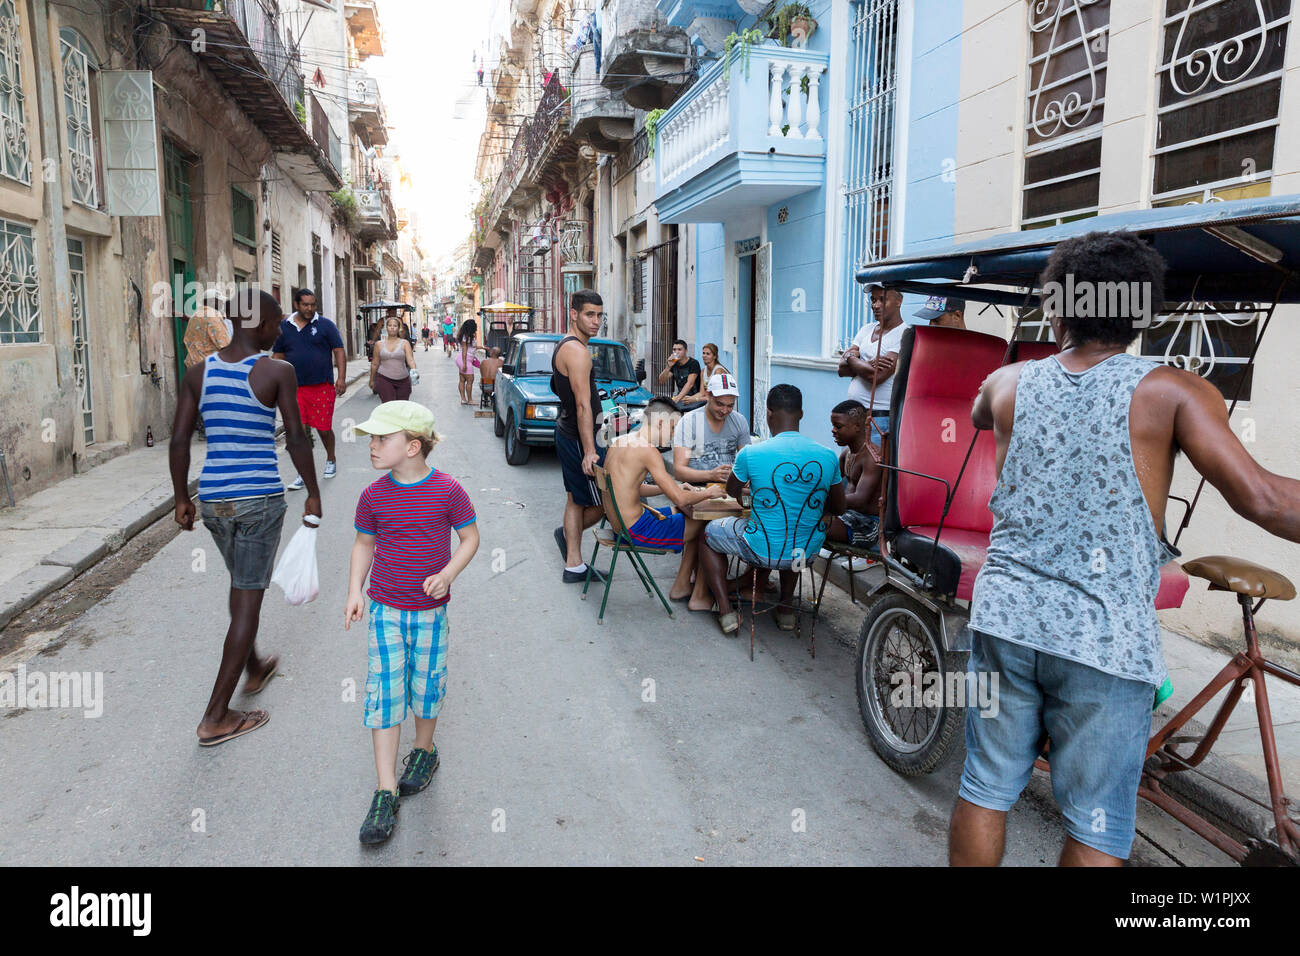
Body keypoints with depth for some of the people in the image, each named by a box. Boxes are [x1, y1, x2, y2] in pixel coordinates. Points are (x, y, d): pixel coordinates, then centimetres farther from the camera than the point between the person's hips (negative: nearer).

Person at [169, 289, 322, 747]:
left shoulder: (198, 371, 3)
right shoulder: (277, 372, -9)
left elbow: (179, 440, 3)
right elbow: (297, 439, -10)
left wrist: (182, 499, 12)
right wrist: (313, 494, 1)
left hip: (213, 497, 5)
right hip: (260, 495, -5)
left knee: (241, 582, 26)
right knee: (249, 598, 3)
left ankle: (254, 668, 46)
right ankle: (215, 717, 7)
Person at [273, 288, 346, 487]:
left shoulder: (325, 325, 1)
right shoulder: (284, 327, 9)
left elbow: (339, 351, -1)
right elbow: (278, 356, 15)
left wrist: (341, 378, -11)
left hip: (322, 387, -2)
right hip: (295, 388, 2)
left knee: (324, 429, 7)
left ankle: (331, 460, 33)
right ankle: (302, 473, 5)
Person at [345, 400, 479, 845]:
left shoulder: (448, 490, -12)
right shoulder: (374, 496, -4)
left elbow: (470, 537, -3)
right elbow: (364, 544, 8)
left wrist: (447, 574, -17)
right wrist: (354, 591, -2)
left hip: (430, 609, -1)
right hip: (385, 608, 1)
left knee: (426, 686, 10)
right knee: (383, 693, -2)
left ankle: (424, 751, 40)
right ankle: (385, 795, 5)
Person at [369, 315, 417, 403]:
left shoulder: (404, 343, 2)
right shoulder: (379, 344, 6)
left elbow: (410, 359, -10)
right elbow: (375, 364, 13)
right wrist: (372, 380, 17)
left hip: (403, 380, 1)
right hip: (384, 379, -1)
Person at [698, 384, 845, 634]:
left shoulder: (751, 454, -17)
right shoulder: (828, 456, -8)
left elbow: (732, 491, 4)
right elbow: (838, 509, 6)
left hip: (763, 552, -4)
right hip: (808, 551, 4)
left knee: (709, 533, 24)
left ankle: (726, 610, 17)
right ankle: (786, 607, 40)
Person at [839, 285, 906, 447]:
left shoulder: (904, 335, -9)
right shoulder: (866, 329, 15)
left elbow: (876, 376, -19)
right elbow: (842, 369, 6)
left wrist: (851, 357, -2)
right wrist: (868, 365, -12)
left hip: (881, 417, -7)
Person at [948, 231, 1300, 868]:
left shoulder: (1008, 383, 4)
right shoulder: (1171, 393, -6)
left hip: (1004, 617, 3)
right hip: (1106, 636, -3)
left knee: (985, 789, 16)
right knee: (1097, 826, 11)